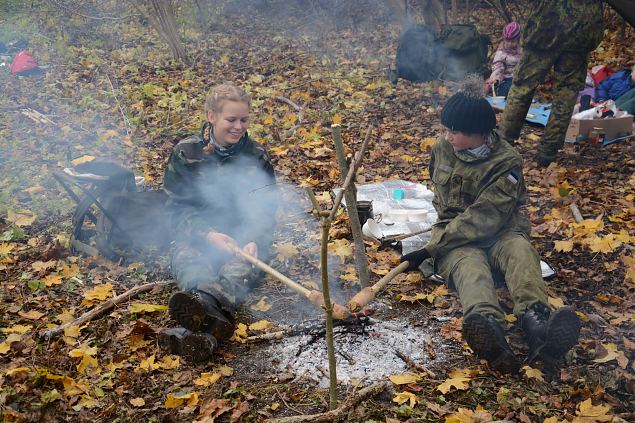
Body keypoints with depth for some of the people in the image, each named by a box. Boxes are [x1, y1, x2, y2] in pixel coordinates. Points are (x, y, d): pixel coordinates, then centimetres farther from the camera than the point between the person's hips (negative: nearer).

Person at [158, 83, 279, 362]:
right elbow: (177, 206, -3)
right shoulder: (185, 153, -1)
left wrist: (253, 240, -25)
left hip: (242, 236, 0)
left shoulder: (256, 156, 2)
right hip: (196, 233, 1)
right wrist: (208, 234, -22)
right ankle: (214, 319, -67)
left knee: (239, 269, -35)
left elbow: (264, 209, -3)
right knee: (189, 264, -34)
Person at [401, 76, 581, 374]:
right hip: (456, 235, 1)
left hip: (498, 232, -1)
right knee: (469, 264, -35)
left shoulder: (506, 162, -13)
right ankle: (488, 326, -70)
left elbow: (483, 217, -22)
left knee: (520, 250, -36)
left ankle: (535, 321, -66)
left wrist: (431, 249, -27)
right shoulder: (442, 148, 4)